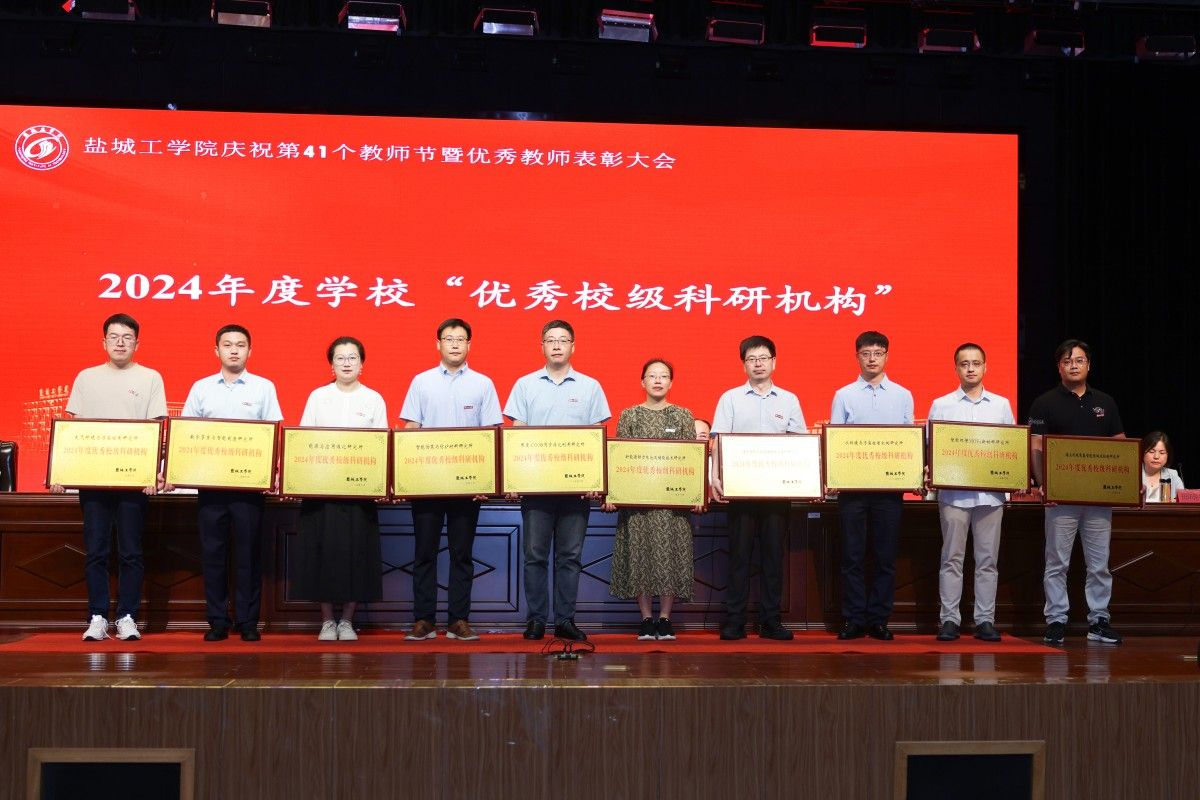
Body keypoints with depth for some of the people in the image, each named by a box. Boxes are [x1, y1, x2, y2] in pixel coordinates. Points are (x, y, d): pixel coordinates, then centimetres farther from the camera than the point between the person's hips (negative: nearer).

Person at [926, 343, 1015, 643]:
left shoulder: (1001, 405, 12)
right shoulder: (941, 405, 7)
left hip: (991, 492, 2)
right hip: (953, 492, -2)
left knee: (987, 559, 4)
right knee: (952, 557, 0)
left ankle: (985, 620, 9)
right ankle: (949, 619, 4)